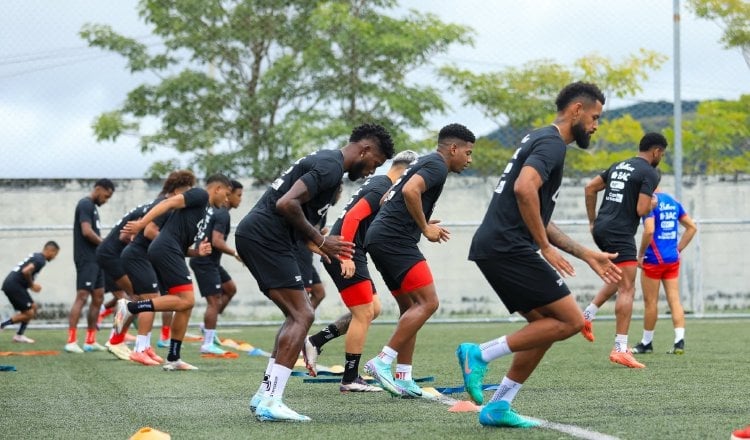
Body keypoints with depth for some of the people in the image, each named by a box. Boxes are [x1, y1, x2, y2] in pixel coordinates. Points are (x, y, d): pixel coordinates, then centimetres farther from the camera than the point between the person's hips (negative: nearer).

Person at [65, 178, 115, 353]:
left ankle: (91, 341, 13)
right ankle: (71, 341, -16)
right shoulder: (85, 204, -11)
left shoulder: (92, 206, 19)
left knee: (98, 298, 10)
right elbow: (86, 231, -20)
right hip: (86, 259, -10)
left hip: (95, 259, 10)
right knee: (82, 297, -13)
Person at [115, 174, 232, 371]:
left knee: (185, 305, 9)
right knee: (186, 300, -16)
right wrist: (142, 223, -23)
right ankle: (129, 307, -18)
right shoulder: (201, 195, 1)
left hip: (170, 253, 10)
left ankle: (173, 359, 12)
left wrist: (198, 251, 5)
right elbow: (169, 203, -12)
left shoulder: (209, 214, 27)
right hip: (166, 249, -10)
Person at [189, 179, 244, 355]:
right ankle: (207, 344, -7)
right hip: (205, 261, -10)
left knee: (230, 288, 17)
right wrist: (235, 253, -16)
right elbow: (217, 241, -25)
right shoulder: (222, 214, -17)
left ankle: (208, 326, 18)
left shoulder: (217, 211, 14)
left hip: (210, 261, 10)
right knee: (214, 300, -9)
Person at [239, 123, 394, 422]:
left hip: (254, 236, 10)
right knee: (302, 316, -11)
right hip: (266, 237, -10)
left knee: (297, 315, 14)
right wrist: (319, 240, -11)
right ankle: (270, 402, -16)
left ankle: (265, 395, 12)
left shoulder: (325, 161, 21)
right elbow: (287, 204, -22)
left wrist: (313, 243, 15)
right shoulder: (330, 167, -12)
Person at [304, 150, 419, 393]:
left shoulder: (377, 183, 16)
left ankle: (315, 342, 14)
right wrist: (345, 258, -29)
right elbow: (352, 218, -25)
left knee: (372, 310, 12)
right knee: (364, 314, -6)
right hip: (345, 255, -10)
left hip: (351, 254, 10)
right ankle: (350, 379, 0)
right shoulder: (382, 189, -15)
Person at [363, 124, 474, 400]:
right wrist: (425, 228, -13)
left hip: (379, 239, 11)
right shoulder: (437, 165, -6)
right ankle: (382, 362, -16)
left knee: (410, 307, 12)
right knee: (428, 302, -13)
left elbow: (387, 199, 28)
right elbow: (410, 191, -24)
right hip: (394, 240, -11)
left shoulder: (423, 164, 25)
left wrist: (423, 224, 19)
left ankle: (403, 379, 9)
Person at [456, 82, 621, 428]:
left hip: (492, 248, 10)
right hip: (509, 247, -10)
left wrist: (588, 255, 27)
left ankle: (497, 407, 13)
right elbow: (524, 188, -26)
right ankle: (481, 354, -10)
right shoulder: (552, 143, -7)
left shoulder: (541, 141, 25)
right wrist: (546, 247, -18)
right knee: (570, 320, -7)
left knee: (546, 325, 15)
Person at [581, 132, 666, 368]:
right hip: (620, 234, -9)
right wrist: (653, 203, 6)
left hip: (601, 230, 9)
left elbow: (590, 188, 18)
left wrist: (592, 221, 22)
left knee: (619, 279, 27)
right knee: (627, 289, -6)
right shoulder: (650, 174, -8)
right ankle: (620, 349, -10)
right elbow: (641, 210, -16)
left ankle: (587, 315, 17)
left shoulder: (619, 166, 16)